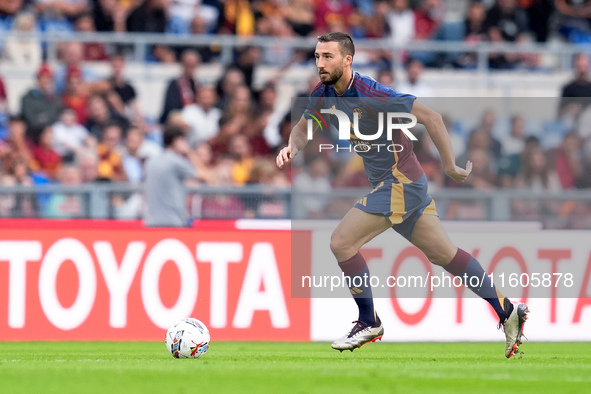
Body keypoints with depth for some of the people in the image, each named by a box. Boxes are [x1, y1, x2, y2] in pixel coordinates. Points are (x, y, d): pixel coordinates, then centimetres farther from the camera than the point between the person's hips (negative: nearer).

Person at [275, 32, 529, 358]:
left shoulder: (373, 95, -24)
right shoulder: (323, 95, 0)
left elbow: (430, 117, -21)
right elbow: (303, 128, 14)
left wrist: (450, 166, -17)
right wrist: (293, 147, -10)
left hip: (400, 181, -8)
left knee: (341, 242, -12)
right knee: (444, 254, 14)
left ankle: (369, 323, 1)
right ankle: (507, 311, 22)